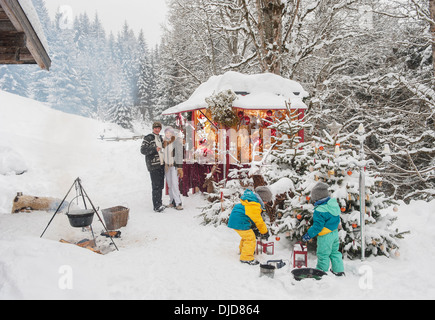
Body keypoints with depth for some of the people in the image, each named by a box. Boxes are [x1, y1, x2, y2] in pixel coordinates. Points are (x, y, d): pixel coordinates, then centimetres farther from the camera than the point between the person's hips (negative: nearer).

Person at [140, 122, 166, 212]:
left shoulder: (160, 138, 17)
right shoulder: (148, 138, -6)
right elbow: (143, 150, -13)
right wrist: (154, 149, -23)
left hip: (161, 164, 8)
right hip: (153, 165, -7)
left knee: (161, 185, 11)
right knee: (156, 186, -10)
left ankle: (159, 204, 21)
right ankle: (157, 206, -6)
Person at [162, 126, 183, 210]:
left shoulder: (177, 142, -10)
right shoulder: (164, 142, 6)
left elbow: (179, 155, -12)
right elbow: (163, 155, 13)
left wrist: (180, 168, -16)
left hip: (175, 166, -5)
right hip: (167, 166, 5)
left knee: (174, 184, -12)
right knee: (170, 185, 7)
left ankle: (178, 203, -6)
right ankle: (172, 202, 15)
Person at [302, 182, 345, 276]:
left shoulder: (319, 211, -26)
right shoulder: (334, 204, 0)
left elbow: (318, 226, -25)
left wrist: (308, 235, -18)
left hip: (325, 236, -9)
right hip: (335, 233, 9)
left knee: (323, 254, 6)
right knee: (334, 252, 22)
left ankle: (322, 271, 18)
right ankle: (339, 270, 30)